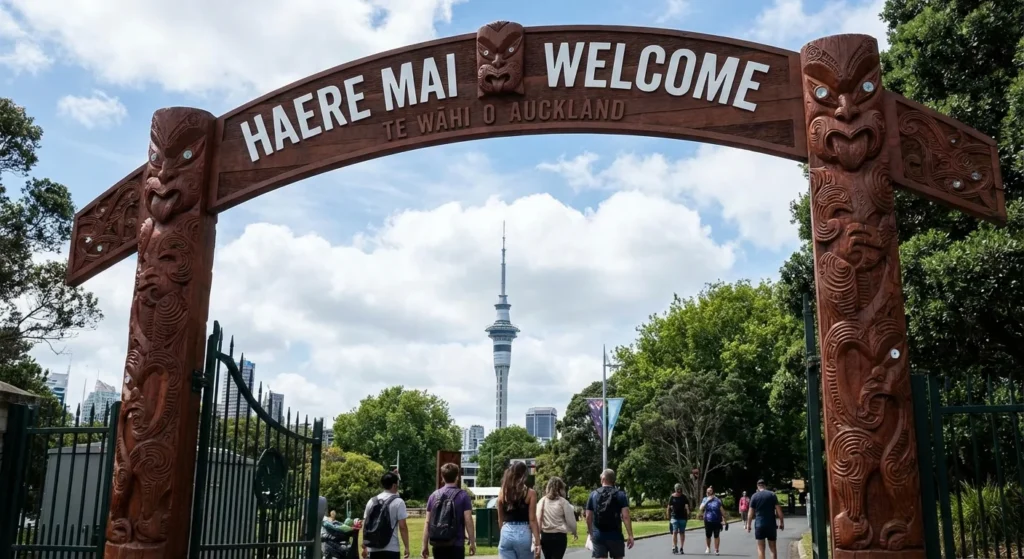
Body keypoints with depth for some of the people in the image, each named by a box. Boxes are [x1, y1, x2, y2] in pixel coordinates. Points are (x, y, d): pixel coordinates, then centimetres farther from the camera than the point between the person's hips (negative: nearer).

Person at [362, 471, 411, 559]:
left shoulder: (372, 501, 9)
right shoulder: (398, 502, -6)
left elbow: (365, 526, 11)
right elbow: (402, 526, -10)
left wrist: (365, 547, 18)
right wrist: (407, 547, -4)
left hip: (373, 549, 5)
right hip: (391, 549, -5)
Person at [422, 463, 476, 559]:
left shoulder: (434, 495, 6)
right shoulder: (463, 496, -5)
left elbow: (428, 522, 6)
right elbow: (468, 521, -9)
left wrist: (425, 545, 10)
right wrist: (472, 543, -1)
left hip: (438, 544, 4)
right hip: (456, 545, -3)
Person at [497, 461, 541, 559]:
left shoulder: (502, 492, 5)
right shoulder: (530, 493, -4)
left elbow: (500, 519, 10)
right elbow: (532, 520, -8)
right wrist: (537, 542, -7)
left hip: (506, 533, 2)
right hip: (523, 533, -2)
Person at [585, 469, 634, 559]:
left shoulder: (593, 495, 5)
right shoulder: (620, 495, -2)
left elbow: (588, 517, 6)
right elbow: (625, 516, -11)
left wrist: (590, 533, 19)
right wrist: (630, 535, -9)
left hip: (598, 536, 1)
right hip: (615, 536, -1)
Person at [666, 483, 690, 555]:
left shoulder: (684, 497, 2)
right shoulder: (672, 497, 2)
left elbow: (687, 506, -8)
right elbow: (669, 508, 7)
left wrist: (688, 513, -26)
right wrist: (669, 517, 5)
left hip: (682, 517, 1)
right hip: (674, 517, -1)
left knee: (682, 532, 6)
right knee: (675, 532, -11)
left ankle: (681, 548, 13)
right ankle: (674, 547, -11)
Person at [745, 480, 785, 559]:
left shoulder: (755, 496, 0)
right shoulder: (772, 495, 1)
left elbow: (751, 513, -1)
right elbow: (778, 510, -3)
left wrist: (748, 525, 6)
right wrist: (781, 522, 6)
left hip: (759, 525, -1)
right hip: (771, 525, 1)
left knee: (761, 548, 2)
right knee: (773, 547, 12)